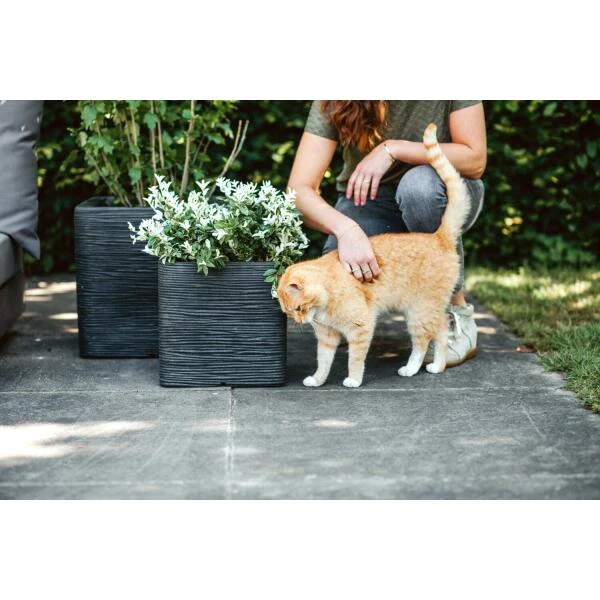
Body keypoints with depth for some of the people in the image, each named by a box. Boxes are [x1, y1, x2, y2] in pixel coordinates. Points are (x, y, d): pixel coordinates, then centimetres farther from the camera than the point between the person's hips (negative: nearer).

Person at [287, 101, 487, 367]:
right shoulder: (333, 103, -22)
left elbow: (475, 160, -22)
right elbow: (299, 189, -28)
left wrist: (393, 149, -32)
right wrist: (346, 230, -47)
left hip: (439, 195, 0)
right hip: (367, 197, 0)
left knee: (419, 184, -38)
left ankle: (457, 308, -16)